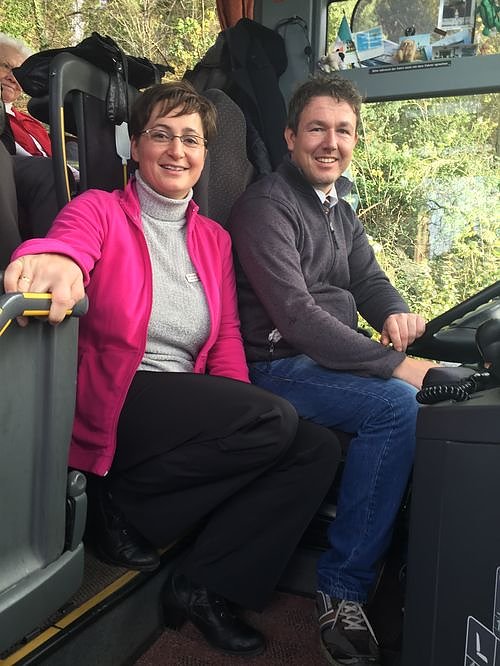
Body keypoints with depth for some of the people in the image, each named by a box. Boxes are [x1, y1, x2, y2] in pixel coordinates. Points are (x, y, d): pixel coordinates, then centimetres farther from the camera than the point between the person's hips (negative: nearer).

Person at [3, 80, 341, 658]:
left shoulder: (214, 238, 19)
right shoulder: (100, 210, 3)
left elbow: (226, 339, 14)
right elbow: (68, 243, -21)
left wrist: (238, 412, -4)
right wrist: (54, 260, -47)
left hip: (191, 406, 6)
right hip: (114, 404, -6)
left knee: (318, 448, -11)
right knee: (279, 420, -24)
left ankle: (204, 586, -1)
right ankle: (123, 503, -5)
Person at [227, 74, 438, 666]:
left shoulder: (339, 208, 19)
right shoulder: (267, 205, -10)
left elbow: (368, 278, 16)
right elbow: (296, 314, -21)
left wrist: (395, 313, -9)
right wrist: (395, 363, -24)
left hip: (332, 360, 9)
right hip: (278, 367, -8)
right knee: (396, 404, -29)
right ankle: (343, 591, -17)